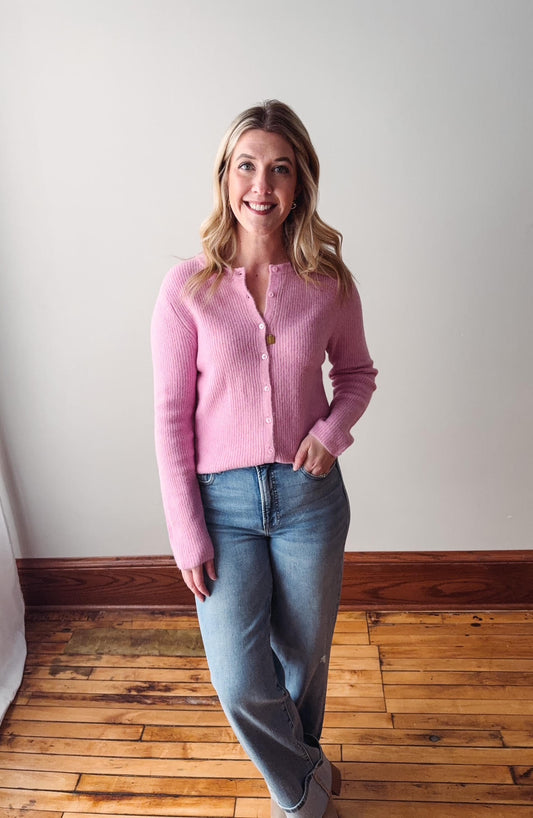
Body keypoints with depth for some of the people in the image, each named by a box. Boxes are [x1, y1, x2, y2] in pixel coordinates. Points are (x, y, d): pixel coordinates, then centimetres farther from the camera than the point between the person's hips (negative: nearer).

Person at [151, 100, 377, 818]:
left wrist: (333, 428, -11)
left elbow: (357, 371, 11)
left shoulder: (328, 280, -3)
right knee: (239, 678, 2)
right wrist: (187, 534, -7)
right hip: (223, 498, -1)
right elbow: (171, 417, -6)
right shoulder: (187, 288, -8)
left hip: (310, 494, 2)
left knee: (304, 658, 18)